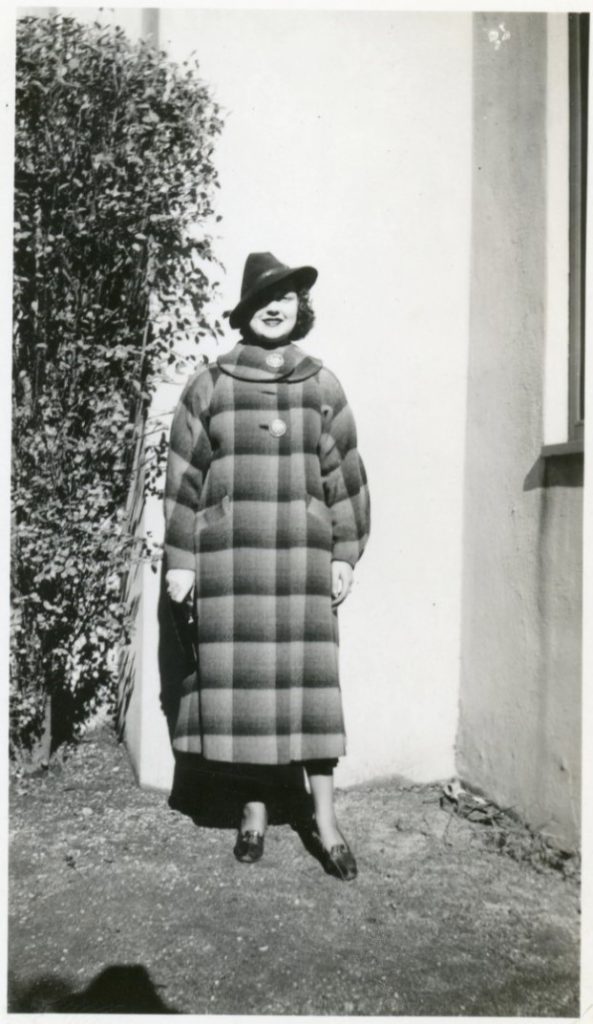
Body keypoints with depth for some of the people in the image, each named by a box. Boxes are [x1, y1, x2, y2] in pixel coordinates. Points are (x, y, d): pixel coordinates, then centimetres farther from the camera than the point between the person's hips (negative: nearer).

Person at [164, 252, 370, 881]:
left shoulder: (322, 386, 9)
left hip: (303, 556, 1)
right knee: (241, 678, 4)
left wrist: (345, 555, 3)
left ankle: (324, 818, 13)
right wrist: (179, 559, 1)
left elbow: (343, 475, 8)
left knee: (310, 676, 2)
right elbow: (183, 476, 4)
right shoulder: (209, 385, 5)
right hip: (229, 555, 0)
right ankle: (254, 810, 21)